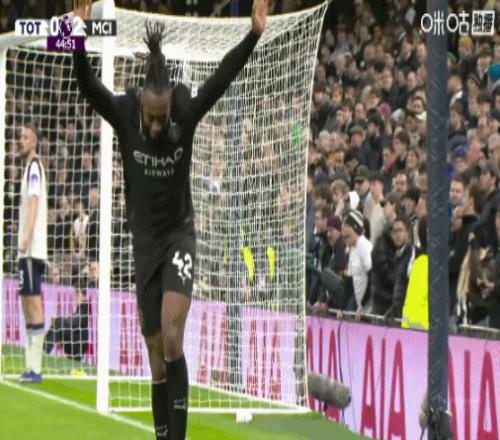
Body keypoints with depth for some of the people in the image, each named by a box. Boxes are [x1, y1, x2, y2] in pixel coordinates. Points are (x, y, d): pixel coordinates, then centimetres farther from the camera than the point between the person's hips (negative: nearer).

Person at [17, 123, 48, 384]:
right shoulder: (28, 168, 21)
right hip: (27, 250, 10)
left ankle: (36, 369, -13)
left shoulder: (35, 167, -8)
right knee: (26, 303, 9)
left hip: (33, 248, -10)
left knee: (34, 301, -11)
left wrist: (26, 237, -28)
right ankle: (31, 367, 10)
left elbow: (34, 203, -19)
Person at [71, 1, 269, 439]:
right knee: (156, 352, 5)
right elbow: (88, 86, -24)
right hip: (144, 241, 2)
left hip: (180, 236, -2)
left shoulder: (187, 114, -12)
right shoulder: (124, 115, -11)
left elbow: (223, 77, -19)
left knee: (173, 340, -17)